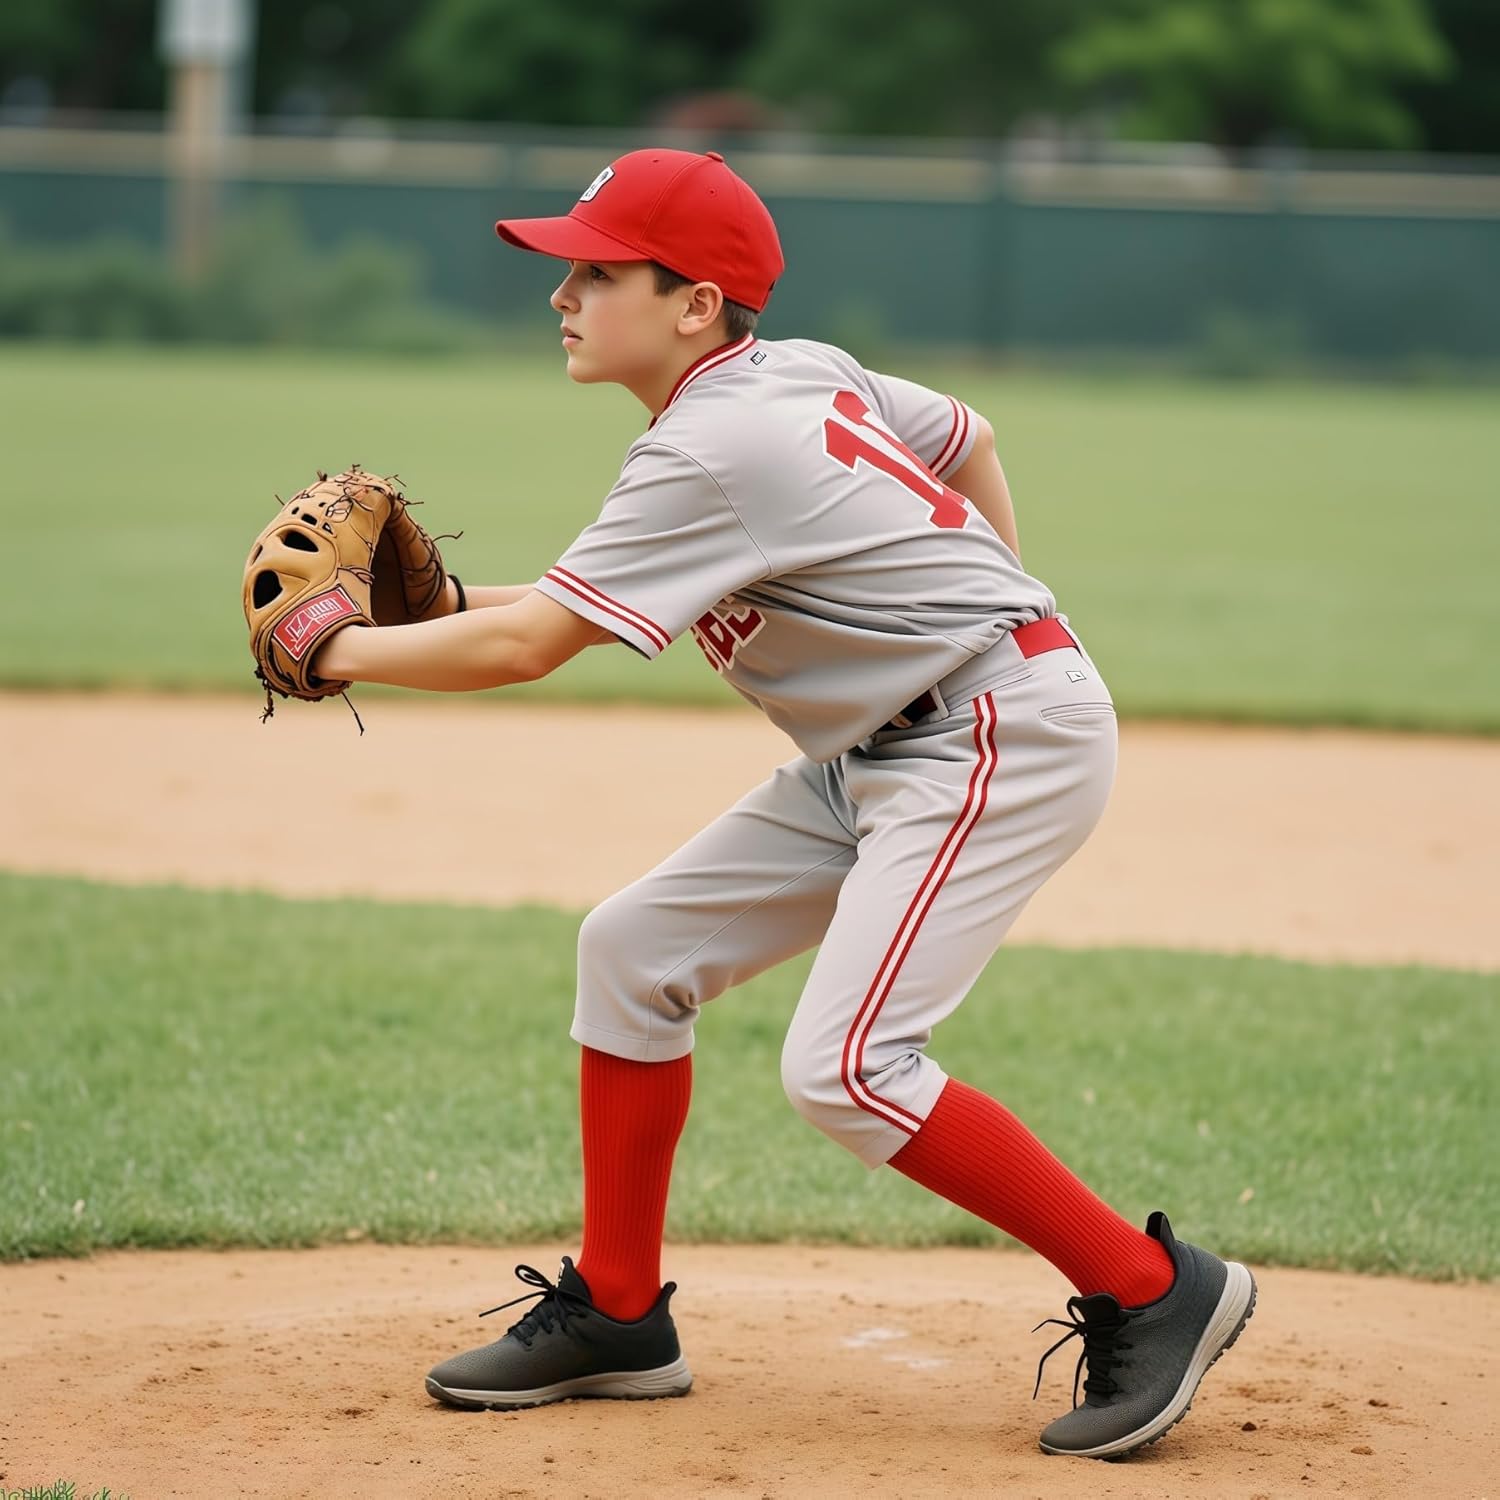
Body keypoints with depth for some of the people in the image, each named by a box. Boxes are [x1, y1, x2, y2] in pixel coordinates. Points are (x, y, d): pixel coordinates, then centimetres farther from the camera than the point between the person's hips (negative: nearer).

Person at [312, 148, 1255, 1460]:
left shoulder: (715, 451, -21)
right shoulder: (800, 370, 6)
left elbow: (523, 646, -21)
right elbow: (969, 438, 21)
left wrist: (343, 650, -9)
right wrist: (991, 607, 23)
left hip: (1003, 736, -10)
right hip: (881, 751, 10)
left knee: (845, 1067, -20)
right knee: (635, 948, 8)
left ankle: (1153, 1291, -10)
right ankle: (617, 1315, 17)